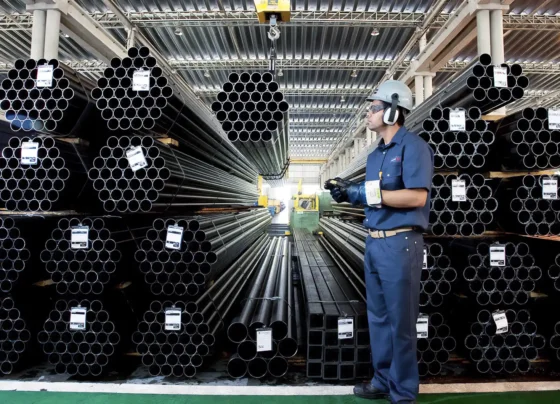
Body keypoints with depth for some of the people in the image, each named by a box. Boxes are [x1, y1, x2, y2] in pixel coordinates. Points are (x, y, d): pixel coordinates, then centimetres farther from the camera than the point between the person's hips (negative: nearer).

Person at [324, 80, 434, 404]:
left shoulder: (412, 146, -9)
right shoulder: (376, 154, 16)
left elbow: (416, 197, -20)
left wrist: (368, 192, -19)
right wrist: (350, 191, 0)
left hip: (400, 243, -8)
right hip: (374, 242, 9)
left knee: (400, 322, 3)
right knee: (378, 318, 16)